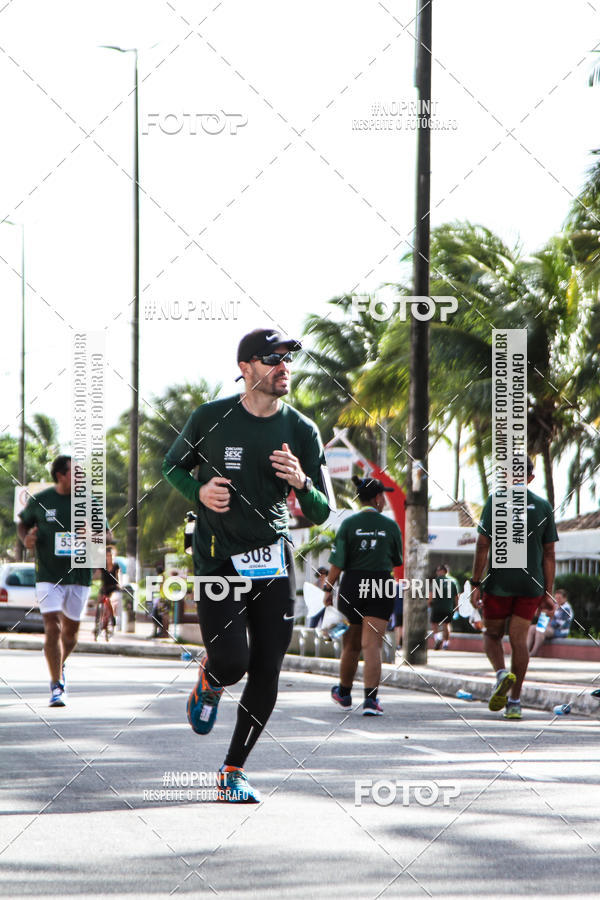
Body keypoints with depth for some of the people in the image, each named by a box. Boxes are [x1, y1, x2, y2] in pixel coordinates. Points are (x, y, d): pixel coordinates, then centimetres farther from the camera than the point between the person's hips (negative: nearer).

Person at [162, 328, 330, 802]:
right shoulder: (212, 419, -5)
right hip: (218, 561, -2)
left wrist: (301, 483, -22)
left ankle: (234, 770, 14)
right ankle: (209, 680, 22)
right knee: (232, 662, -17)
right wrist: (199, 491, -9)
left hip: (274, 563, 2)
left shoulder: (302, 431, -1)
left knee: (267, 673, -1)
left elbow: (320, 514, 0)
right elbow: (173, 465, 12)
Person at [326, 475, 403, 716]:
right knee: (372, 645, -5)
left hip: (352, 587, 1)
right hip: (382, 587, -1)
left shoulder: (349, 524, -3)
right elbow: (397, 561, 12)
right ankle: (370, 698, -18)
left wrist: (328, 589, 0)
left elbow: (337, 563, -7)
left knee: (351, 644, 16)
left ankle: (344, 694, 33)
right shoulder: (390, 526, 0)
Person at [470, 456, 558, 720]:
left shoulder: (495, 502, -3)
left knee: (492, 634, 13)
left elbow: (483, 545, -8)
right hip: (530, 584, 2)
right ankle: (514, 702, 0)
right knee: (519, 640, 4)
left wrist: (475, 584, -5)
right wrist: (547, 593, 10)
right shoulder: (544, 507, 6)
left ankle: (502, 673, -15)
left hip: (499, 583, -2)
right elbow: (549, 554, 6)